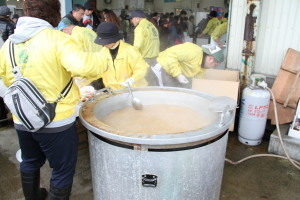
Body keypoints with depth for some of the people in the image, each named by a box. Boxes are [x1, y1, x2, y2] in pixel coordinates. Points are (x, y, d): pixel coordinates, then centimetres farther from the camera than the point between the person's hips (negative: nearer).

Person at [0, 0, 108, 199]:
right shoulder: (56, 38, -17)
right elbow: (84, 66, -34)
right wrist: (101, 61, -14)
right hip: (56, 121, -7)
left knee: (30, 162, 28)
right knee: (63, 170, 12)